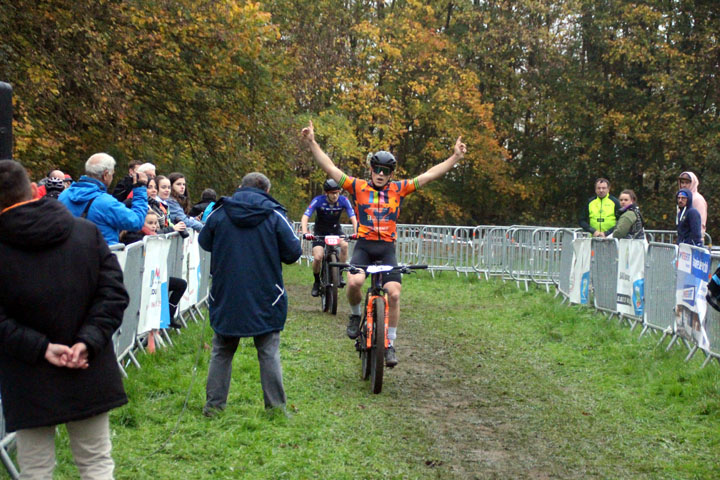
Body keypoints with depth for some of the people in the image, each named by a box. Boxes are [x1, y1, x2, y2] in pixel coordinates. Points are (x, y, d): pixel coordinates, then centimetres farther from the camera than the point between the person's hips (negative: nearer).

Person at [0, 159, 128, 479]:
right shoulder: (87, 232, -2)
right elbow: (114, 293, -6)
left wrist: (41, 348, -15)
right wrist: (88, 341, -12)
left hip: (30, 387, -3)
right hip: (89, 379, 3)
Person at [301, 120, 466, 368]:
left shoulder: (398, 189, 8)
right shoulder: (358, 187, 5)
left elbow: (429, 175, 7)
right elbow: (330, 168, 1)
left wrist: (455, 157, 0)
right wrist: (312, 144, -8)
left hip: (387, 248, 1)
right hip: (363, 245, -1)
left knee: (394, 293, -11)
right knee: (354, 282, -27)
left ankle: (390, 344, 3)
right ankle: (356, 315, 5)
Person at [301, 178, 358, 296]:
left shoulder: (343, 201, -17)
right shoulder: (318, 201, -22)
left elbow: (353, 218, -22)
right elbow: (305, 217, -28)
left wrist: (356, 232, -40)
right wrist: (305, 232, -45)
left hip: (336, 230, 1)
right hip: (320, 232, -1)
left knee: (344, 245, -30)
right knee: (317, 258, -19)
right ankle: (317, 282, 8)